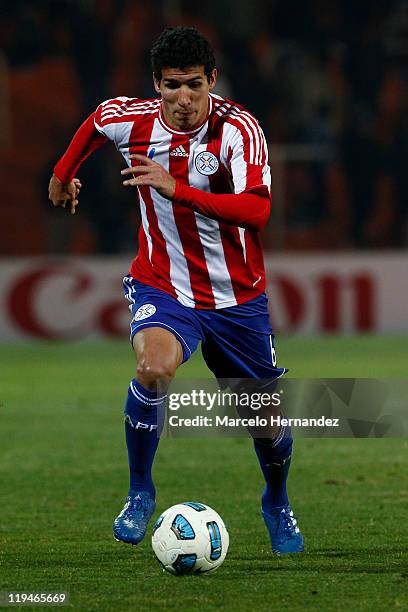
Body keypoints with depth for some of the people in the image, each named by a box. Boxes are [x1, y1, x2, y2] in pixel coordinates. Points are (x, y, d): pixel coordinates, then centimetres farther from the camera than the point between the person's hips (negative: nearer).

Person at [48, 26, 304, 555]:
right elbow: (96, 120, 16)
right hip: (163, 287, 0)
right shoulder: (129, 120, -10)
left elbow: (257, 210, -33)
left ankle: (277, 505, 43)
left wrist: (177, 189, -38)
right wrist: (64, 172, 30)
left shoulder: (238, 129, -20)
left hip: (236, 296, 0)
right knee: (154, 366, -32)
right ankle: (140, 492, -10)